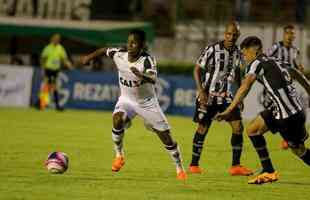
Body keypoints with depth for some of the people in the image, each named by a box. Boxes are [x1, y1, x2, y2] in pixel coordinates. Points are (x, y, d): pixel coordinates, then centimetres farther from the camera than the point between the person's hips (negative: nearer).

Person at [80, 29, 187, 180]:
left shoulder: (147, 60, -29)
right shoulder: (119, 54, -16)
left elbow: (153, 80, -47)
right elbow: (105, 50, 6)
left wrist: (141, 75, -67)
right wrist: (89, 57, 17)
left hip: (147, 102, -2)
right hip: (126, 99, 2)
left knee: (165, 136, 0)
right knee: (117, 119, -29)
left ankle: (179, 168, 20)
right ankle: (119, 155, -7)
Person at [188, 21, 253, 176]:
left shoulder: (237, 53, 3)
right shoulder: (212, 50, -14)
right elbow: (197, 70, -10)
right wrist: (201, 91, -19)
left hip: (226, 95, 5)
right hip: (208, 95, -5)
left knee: (238, 127, -5)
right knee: (203, 128, -1)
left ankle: (236, 166, 0)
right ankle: (194, 165, 13)